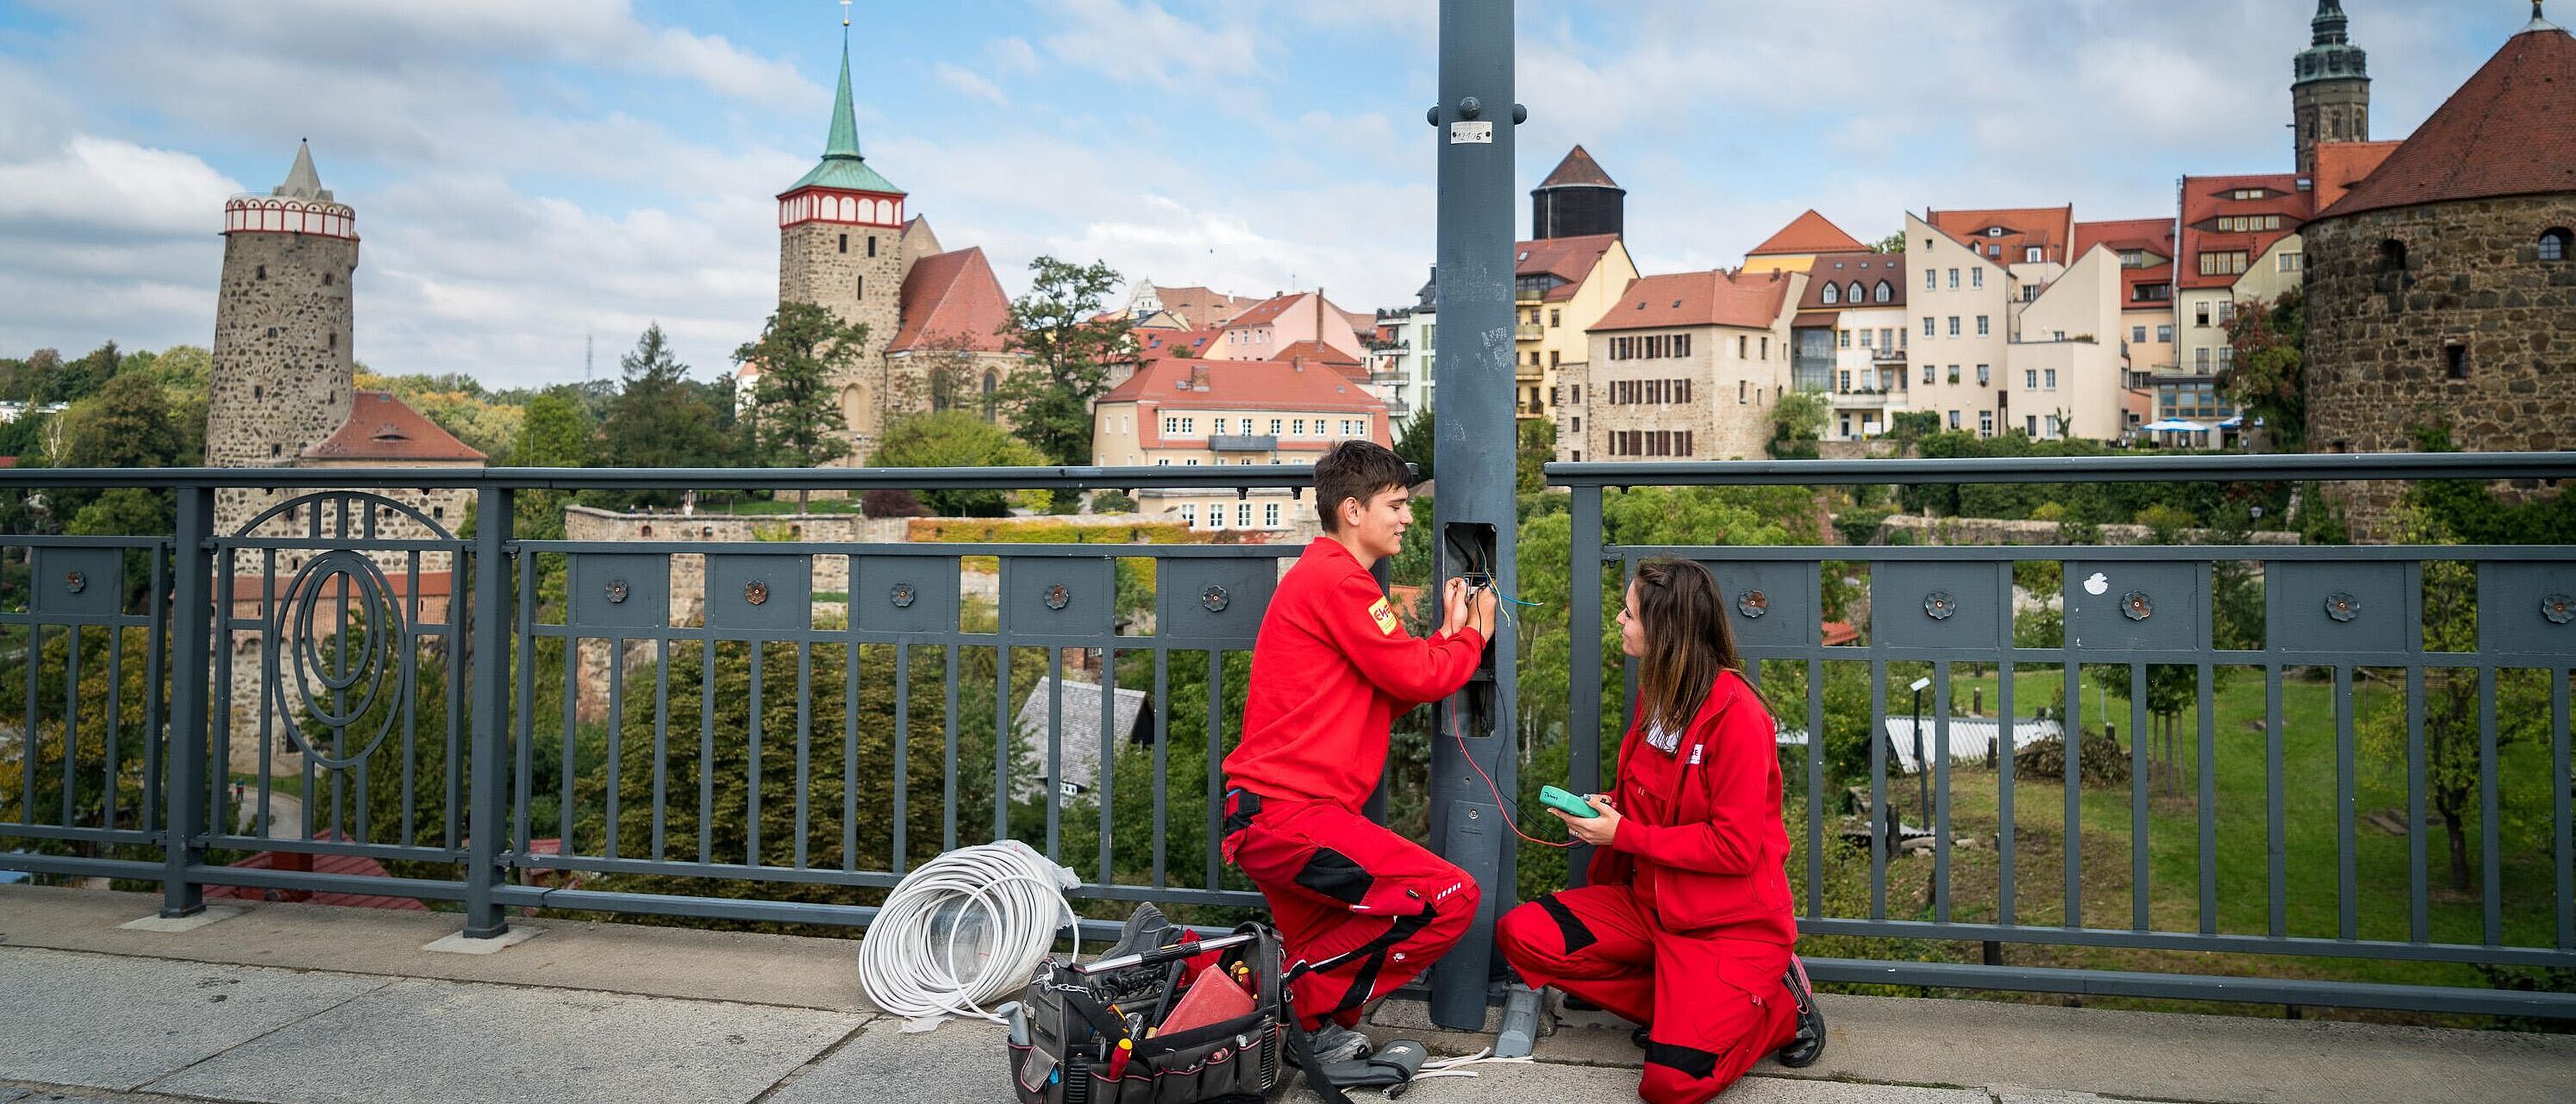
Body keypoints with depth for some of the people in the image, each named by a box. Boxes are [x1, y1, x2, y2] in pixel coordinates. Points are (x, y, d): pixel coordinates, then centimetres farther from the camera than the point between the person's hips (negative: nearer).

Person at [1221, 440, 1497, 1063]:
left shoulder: (1322, 575, 23)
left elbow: (1387, 698, 18)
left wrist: (1449, 633, 12)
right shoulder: (1339, 580, -11)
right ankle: (1309, 1014, -9)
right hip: (1289, 816, -11)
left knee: (1324, 963, 17)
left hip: (1265, 817, 11)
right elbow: (1415, 677, -12)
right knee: (1451, 898, -14)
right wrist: (1473, 635, 7)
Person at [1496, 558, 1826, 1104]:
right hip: (1649, 903, 8)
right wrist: (1612, 807, 0)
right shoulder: (1656, 695, 6)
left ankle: (1779, 1005, 7)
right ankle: (1681, 1004, 1)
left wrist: (1622, 834, -16)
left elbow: (1735, 847, -20)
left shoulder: (1736, 715, -19)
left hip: (1732, 923, -8)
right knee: (1521, 935, -11)